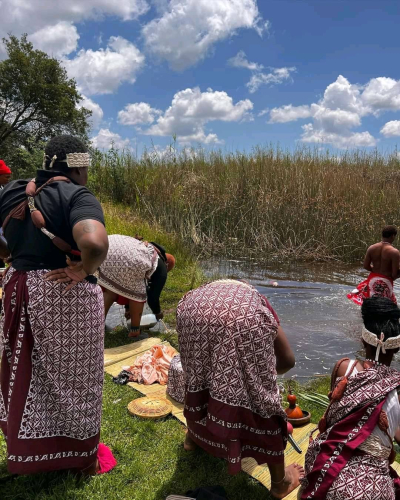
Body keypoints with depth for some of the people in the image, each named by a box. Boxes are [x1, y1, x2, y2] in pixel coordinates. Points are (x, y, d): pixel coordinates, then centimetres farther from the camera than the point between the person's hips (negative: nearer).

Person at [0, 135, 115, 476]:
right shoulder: (78, 196, -17)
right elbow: (95, 243, -35)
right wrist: (84, 269, -18)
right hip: (68, 298, -6)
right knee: (72, 376, 12)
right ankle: (83, 458, 32)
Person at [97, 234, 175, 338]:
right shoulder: (161, 267, 23)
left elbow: (126, 284, 48)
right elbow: (153, 296, 22)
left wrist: (128, 308, 56)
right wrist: (157, 312, 43)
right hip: (128, 259, -6)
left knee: (109, 290, 26)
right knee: (137, 293, 17)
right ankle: (135, 331, 25)